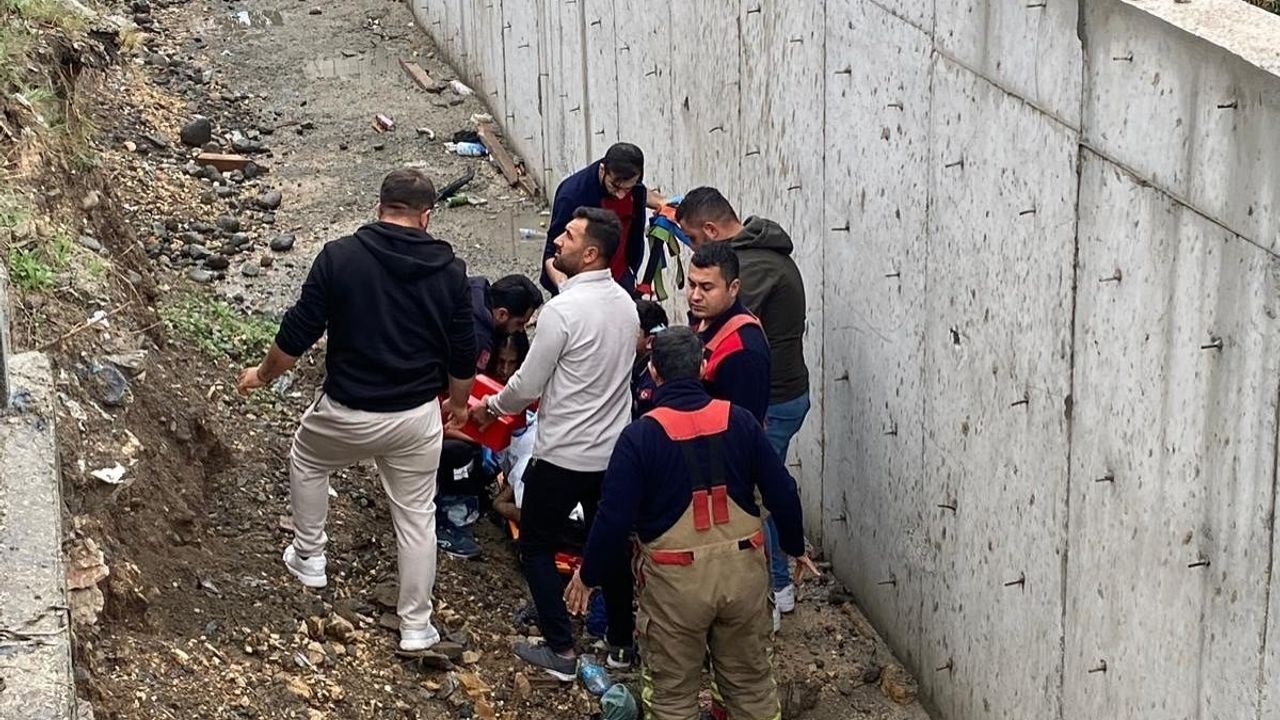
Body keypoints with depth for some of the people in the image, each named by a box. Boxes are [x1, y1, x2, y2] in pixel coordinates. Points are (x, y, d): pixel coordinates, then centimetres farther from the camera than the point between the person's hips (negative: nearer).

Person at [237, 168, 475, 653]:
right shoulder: (449, 270, -5)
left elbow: (297, 334, -8)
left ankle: (308, 558, 40)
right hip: (417, 417, 2)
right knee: (416, 517, 15)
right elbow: (463, 353, 2)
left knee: (307, 460, 31)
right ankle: (416, 626, 21)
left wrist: (263, 375, 10)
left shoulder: (339, 257, -12)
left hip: (348, 412, -1)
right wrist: (459, 403, 21)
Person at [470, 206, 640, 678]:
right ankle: (622, 641, 29)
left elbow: (527, 385, -15)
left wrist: (490, 406, 4)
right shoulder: (625, 303, 1)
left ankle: (561, 650, 9)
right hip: (612, 450, 7)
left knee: (537, 546, 9)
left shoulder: (562, 311, -23)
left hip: (563, 456, -7)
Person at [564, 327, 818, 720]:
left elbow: (615, 516, -12)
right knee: (751, 680, 19)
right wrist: (796, 547, 18)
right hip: (743, 570, 3)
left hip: (676, 581, -3)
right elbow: (781, 492, 1)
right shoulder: (740, 421, -3)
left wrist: (588, 575, 2)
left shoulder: (640, 435, -12)